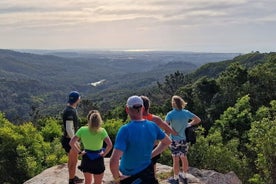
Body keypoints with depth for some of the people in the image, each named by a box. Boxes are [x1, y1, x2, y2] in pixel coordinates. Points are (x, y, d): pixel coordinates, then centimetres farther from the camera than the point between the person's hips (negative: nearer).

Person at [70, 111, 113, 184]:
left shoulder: (82, 130, -10)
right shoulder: (102, 131, -17)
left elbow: (71, 143, -12)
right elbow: (110, 145, -26)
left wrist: (79, 152, -2)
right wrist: (104, 154, -10)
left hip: (86, 159, 3)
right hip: (97, 159, -3)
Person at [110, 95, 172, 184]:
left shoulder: (125, 130, -27)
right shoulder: (152, 126, -9)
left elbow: (114, 161, -35)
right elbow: (167, 142, 11)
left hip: (128, 177, -3)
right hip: (147, 172, 4)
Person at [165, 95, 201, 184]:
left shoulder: (170, 114, -18)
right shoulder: (186, 113, -5)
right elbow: (198, 120, 5)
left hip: (175, 140, -4)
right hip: (184, 139, 4)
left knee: (176, 160, 9)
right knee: (184, 158, 18)